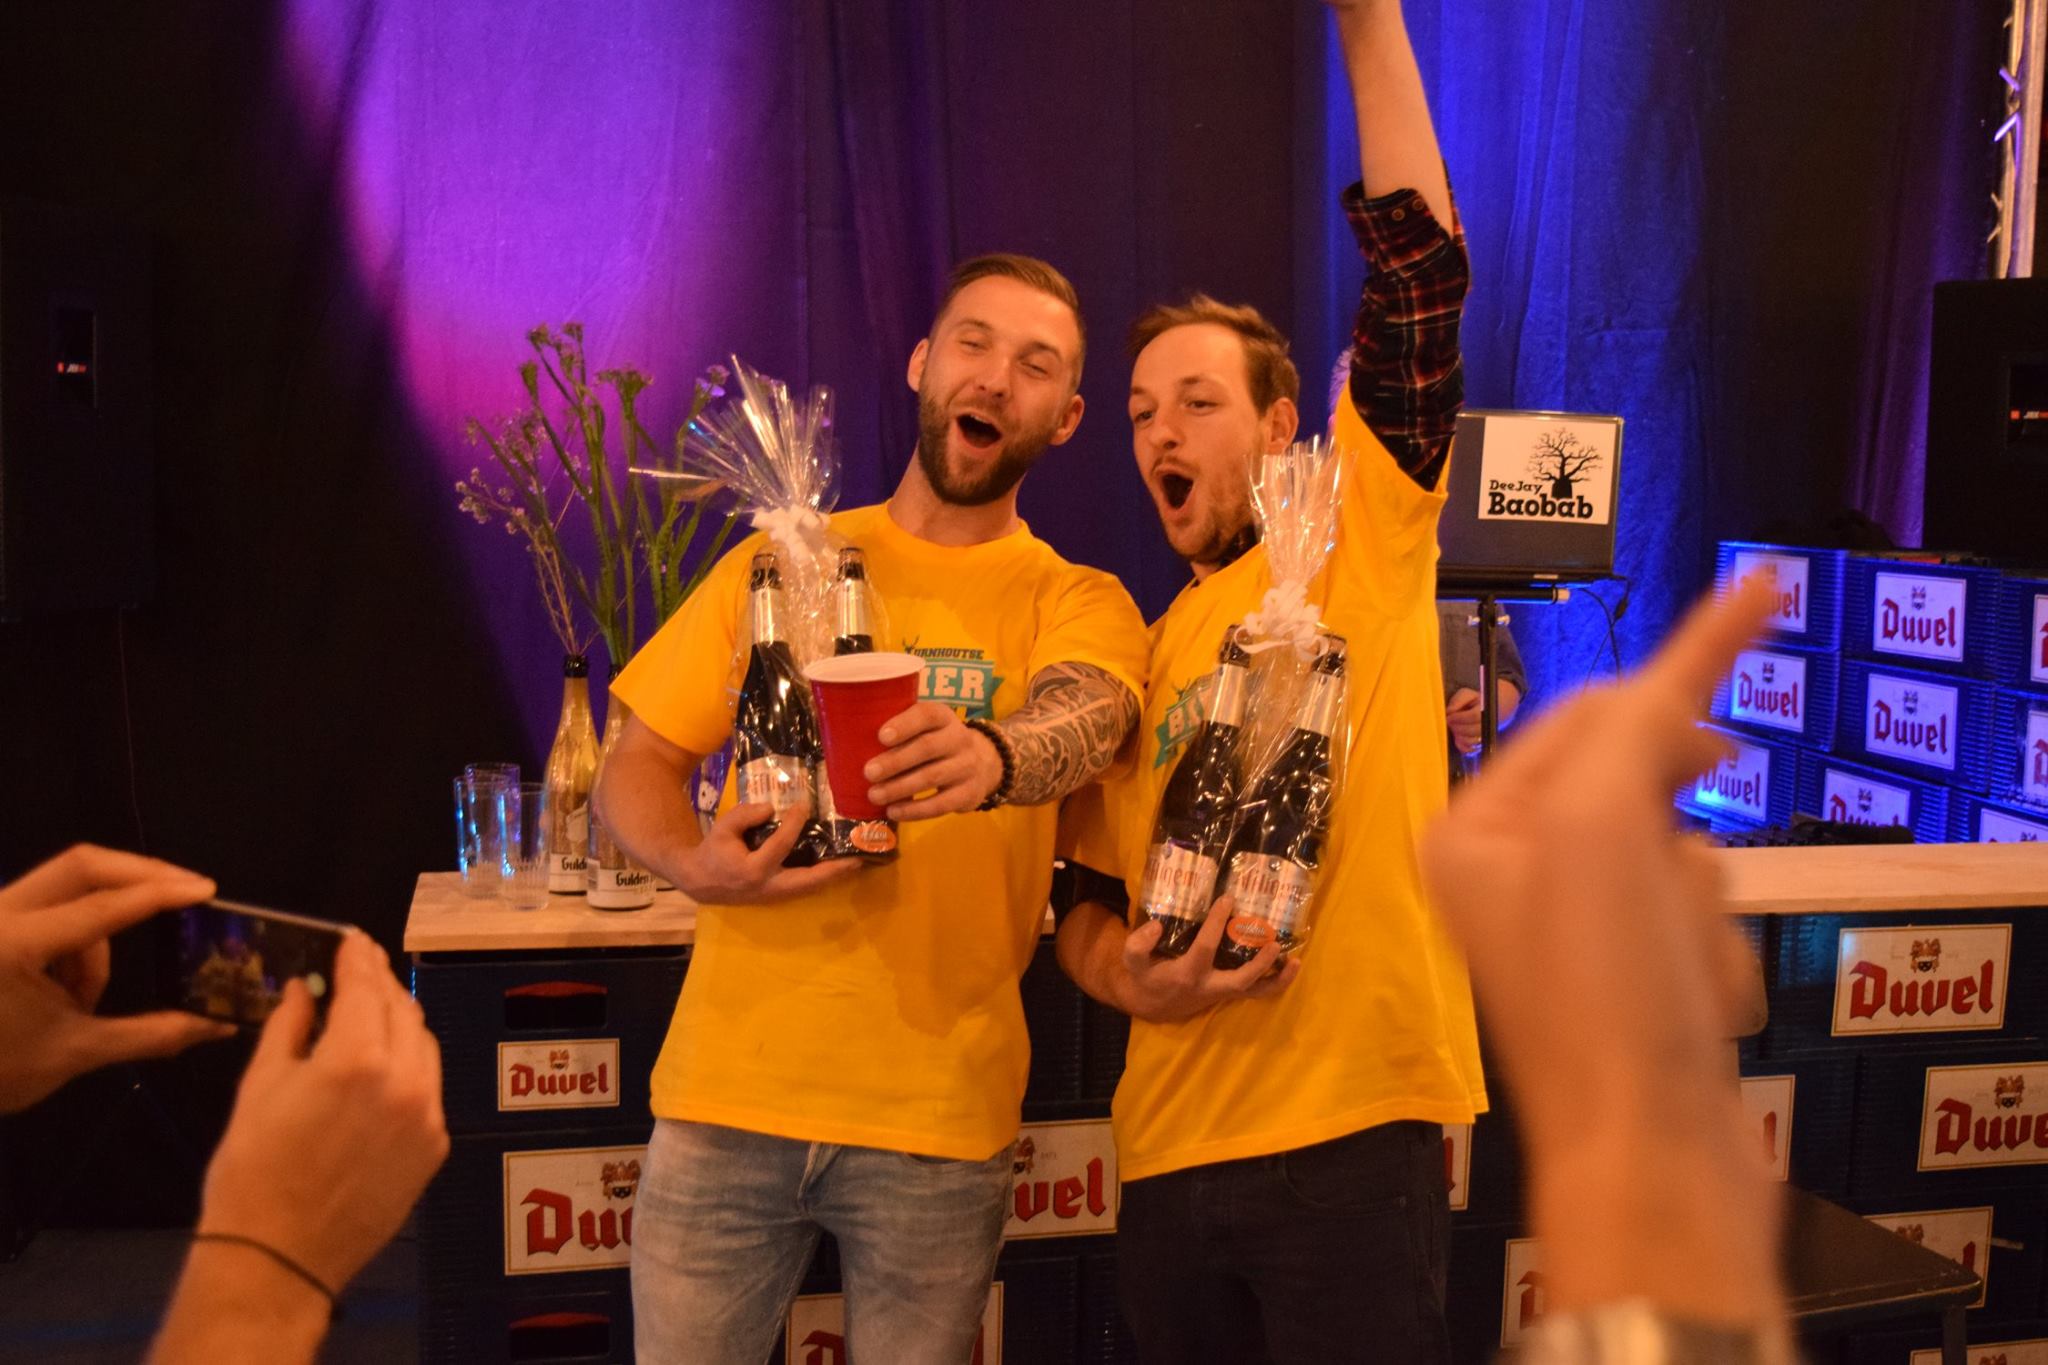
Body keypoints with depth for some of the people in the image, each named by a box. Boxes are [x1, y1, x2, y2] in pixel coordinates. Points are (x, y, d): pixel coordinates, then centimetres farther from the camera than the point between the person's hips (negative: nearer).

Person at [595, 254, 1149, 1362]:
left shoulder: (1077, 602, 2)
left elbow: (1084, 714, -21)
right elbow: (635, 766, 8)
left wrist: (994, 757, -44)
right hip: (727, 1090, 2)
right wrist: (693, 863, -14)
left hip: (939, 1115, -1)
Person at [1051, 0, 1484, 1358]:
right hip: (1172, 1146, 5)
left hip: (1354, 1130, -4)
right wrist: (1127, 978, -7)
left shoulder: (1364, 535, 1)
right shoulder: (1143, 657, 13)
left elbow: (1420, 275, -9)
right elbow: (1088, 896, 15)